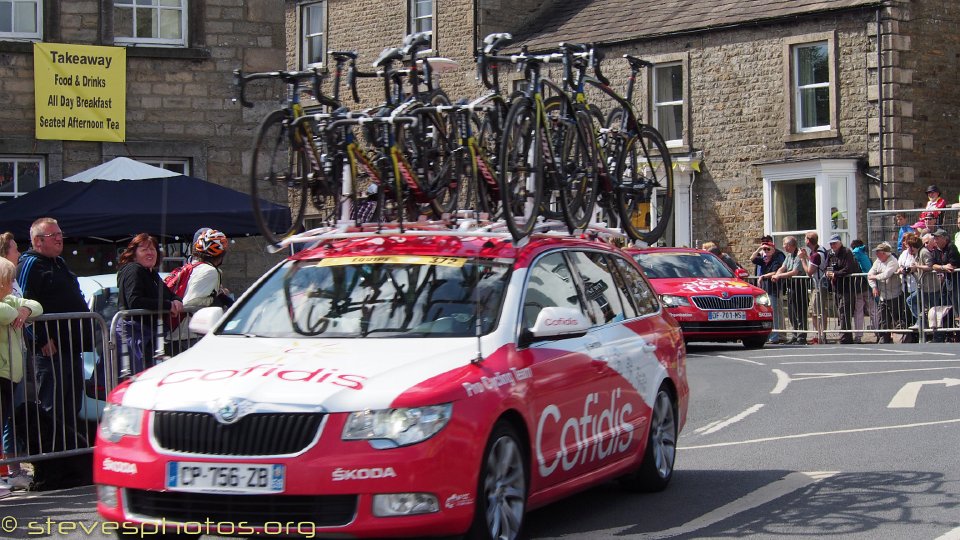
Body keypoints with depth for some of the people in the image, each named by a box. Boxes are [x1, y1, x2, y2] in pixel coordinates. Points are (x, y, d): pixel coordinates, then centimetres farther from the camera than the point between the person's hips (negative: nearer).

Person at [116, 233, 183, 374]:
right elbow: (134, 302, -23)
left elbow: (168, 294, 21)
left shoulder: (152, 274, 20)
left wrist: (176, 301, -6)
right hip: (134, 331, -10)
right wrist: (168, 305, -20)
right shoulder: (133, 271, -10)